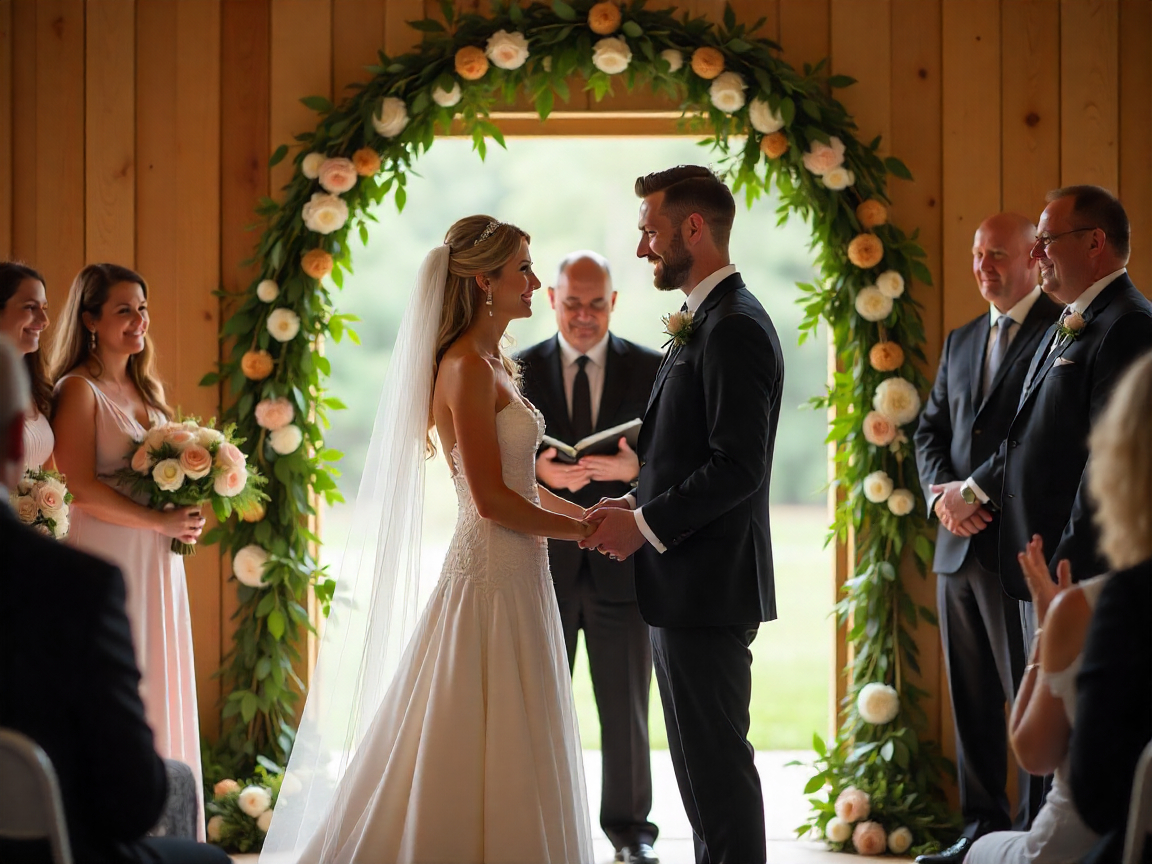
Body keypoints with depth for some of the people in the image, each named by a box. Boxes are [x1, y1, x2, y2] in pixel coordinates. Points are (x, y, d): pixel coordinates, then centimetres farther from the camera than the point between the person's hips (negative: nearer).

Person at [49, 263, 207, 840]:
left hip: (158, 565, 8)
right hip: (107, 562, -8)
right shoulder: (79, 390, -7)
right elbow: (83, 489, -16)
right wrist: (163, 522, -16)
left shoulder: (144, 390, 16)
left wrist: (188, 518, 3)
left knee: (159, 697, 7)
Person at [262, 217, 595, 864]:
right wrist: (581, 531, -8)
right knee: (489, 757, -4)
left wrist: (589, 513, 9)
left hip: (514, 574, 10)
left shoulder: (493, 363, 14)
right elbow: (491, 500, -20)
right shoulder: (468, 366, -15)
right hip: (494, 575, -10)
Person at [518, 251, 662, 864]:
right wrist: (539, 471, -19)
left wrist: (636, 467, -21)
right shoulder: (520, 371, 4)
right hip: (544, 564, 0)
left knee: (626, 708, 7)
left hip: (622, 565, 0)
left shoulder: (650, 370, 3)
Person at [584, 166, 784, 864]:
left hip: (709, 584, -11)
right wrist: (638, 505, 7)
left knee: (717, 760, -6)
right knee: (704, 759, 15)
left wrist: (646, 524, -17)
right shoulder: (707, 322, 17)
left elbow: (738, 466, -23)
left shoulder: (734, 327, -16)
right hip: (689, 583, 11)